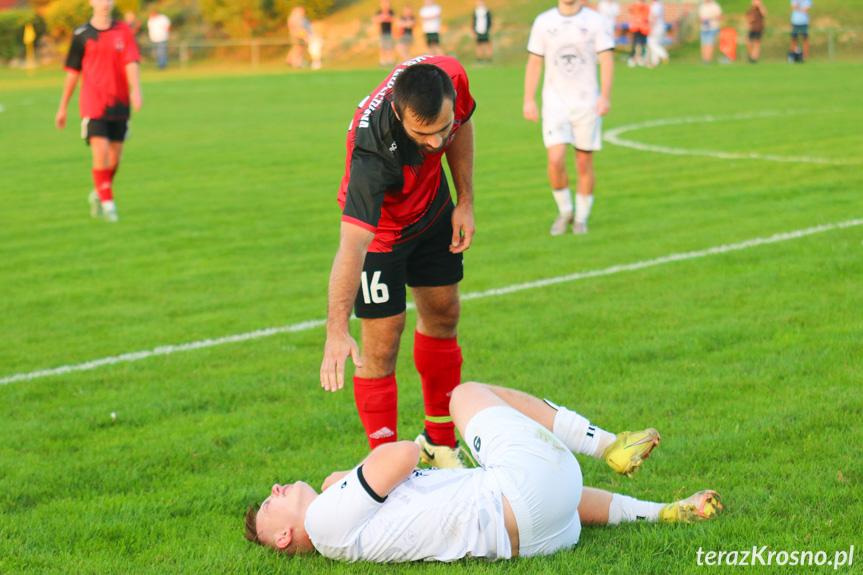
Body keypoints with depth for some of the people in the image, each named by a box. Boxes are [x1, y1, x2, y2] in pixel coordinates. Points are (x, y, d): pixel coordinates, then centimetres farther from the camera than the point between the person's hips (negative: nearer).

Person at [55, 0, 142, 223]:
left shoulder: (123, 31, 6)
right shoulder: (81, 35, 2)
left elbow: (131, 63, -5)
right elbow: (72, 72, 9)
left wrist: (136, 90, -23)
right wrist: (63, 107, 11)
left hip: (119, 105, 3)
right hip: (93, 104, -3)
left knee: (115, 158, 8)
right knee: (101, 153, -16)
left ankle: (98, 194, 32)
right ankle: (108, 204, -7)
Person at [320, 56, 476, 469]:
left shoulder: (451, 77, -30)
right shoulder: (373, 151, -44)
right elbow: (352, 246, -50)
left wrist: (465, 201, -4)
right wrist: (337, 330, -59)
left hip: (432, 210, 6)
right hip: (380, 227, -6)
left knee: (443, 316, 15)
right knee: (382, 342, -8)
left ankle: (439, 441, 32)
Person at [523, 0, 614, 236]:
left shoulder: (594, 21, -1)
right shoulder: (543, 21, 4)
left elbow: (607, 60, -5)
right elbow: (534, 62, 9)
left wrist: (605, 97, -17)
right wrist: (528, 100, 2)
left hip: (587, 103, 0)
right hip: (555, 103, 0)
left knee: (584, 164, 4)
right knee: (556, 161, -13)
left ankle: (581, 217, 21)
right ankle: (564, 211, 11)